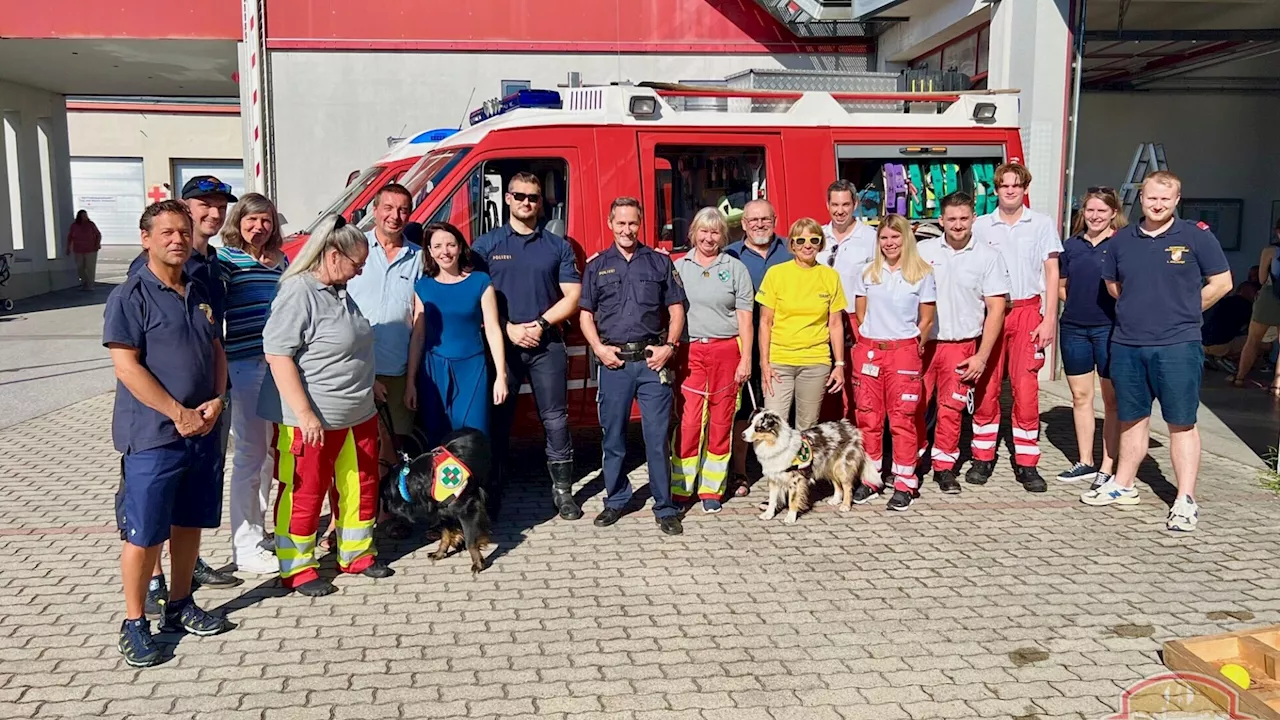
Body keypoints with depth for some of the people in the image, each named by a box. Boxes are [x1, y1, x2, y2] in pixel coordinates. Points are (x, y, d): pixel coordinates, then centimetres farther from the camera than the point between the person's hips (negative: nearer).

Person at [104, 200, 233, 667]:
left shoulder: (200, 294, 12)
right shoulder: (131, 296, -9)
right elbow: (127, 367, -15)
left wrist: (216, 401, -2)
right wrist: (179, 414, -16)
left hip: (203, 431, 7)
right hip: (152, 436, -6)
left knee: (189, 522, 15)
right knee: (144, 534, 0)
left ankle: (180, 606, 29)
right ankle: (134, 624, 13)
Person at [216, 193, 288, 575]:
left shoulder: (281, 260, 13)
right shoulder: (226, 260, -6)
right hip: (244, 365, -7)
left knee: (270, 451, 15)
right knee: (250, 454, -3)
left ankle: (259, 527, 30)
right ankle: (246, 548, 6)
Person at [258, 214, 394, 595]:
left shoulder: (339, 292, 10)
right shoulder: (298, 293, -18)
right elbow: (277, 355, -23)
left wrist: (369, 385, 28)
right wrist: (305, 414, -25)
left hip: (358, 416, 9)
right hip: (311, 420, -9)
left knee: (361, 487, 17)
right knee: (304, 494, 4)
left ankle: (356, 554, 33)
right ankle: (296, 569, 19)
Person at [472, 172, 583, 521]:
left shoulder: (558, 246, 9)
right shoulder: (486, 244, 7)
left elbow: (572, 297, 4)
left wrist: (540, 324, -9)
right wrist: (509, 329, -11)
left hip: (547, 345, 1)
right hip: (501, 344, 0)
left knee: (555, 419, 4)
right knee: (497, 420, 4)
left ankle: (563, 491, 14)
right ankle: (492, 492, 14)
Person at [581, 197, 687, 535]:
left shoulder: (660, 262, 9)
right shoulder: (597, 266, 10)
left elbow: (676, 309, 9)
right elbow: (585, 314, 10)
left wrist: (669, 346, -4)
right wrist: (598, 348, -4)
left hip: (652, 361, -1)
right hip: (613, 362, 1)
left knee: (658, 437, -1)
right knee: (613, 437, 9)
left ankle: (665, 507, 9)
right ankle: (616, 500, 24)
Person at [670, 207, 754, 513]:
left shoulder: (735, 268, 7)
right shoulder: (679, 267, 10)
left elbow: (745, 318, 4)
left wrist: (746, 359, -3)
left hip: (727, 350, 0)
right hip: (690, 352, 0)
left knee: (721, 422, 3)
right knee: (688, 421, -5)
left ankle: (712, 490, 13)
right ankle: (680, 489, 5)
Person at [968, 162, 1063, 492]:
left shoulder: (1042, 224, 6)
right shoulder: (981, 226, 7)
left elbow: (1051, 273, 6)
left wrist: (1049, 319, -3)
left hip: (1027, 312, -1)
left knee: (1026, 390, -3)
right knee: (986, 388, 2)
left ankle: (1027, 463, 4)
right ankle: (983, 458, 12)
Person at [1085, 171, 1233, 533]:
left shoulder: (1196, 236, -2)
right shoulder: (1122, 240, 8)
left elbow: (1221, 282, 2)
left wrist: (1182, 311, 2)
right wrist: (1139, 310, 13)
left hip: (1177, 346, -4)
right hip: (1126, 345, 4)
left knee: (1182, 423, 0)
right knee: (1132, 419, 15)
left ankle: (1185, 501, 4)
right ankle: (1123, 485, 28)